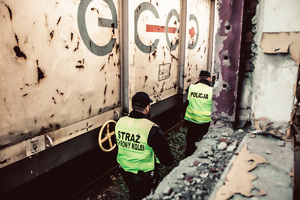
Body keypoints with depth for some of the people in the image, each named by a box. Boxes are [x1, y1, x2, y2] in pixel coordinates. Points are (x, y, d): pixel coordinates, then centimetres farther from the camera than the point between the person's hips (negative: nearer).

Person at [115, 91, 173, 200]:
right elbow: (164, 153, -18)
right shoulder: (151, 129, -28)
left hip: (124, 170, 5)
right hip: (143, 174, -4)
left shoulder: (119, 122, -12)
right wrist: (169, 161, 3)